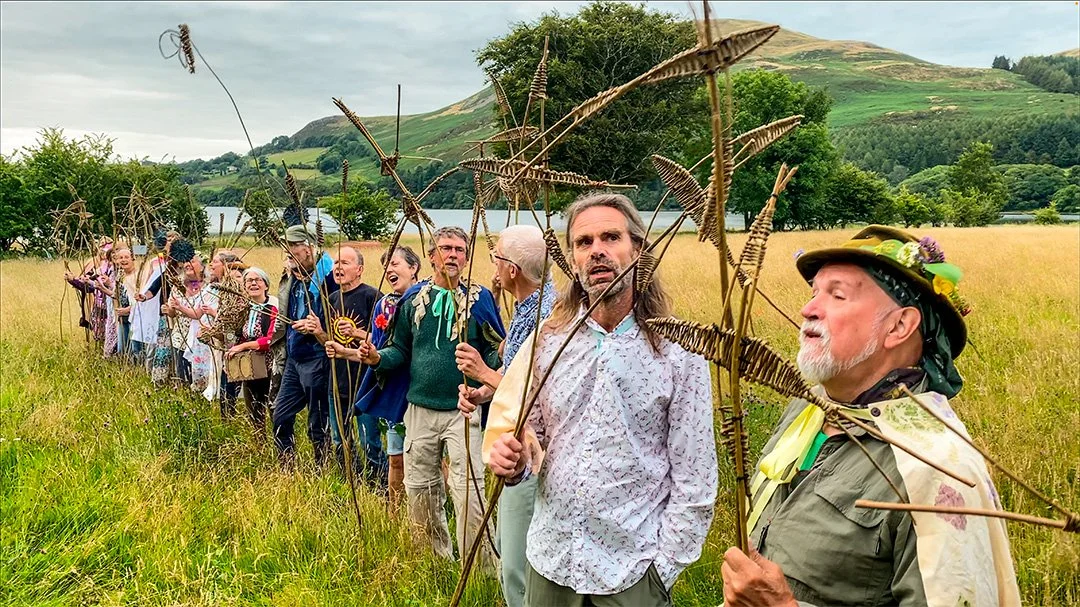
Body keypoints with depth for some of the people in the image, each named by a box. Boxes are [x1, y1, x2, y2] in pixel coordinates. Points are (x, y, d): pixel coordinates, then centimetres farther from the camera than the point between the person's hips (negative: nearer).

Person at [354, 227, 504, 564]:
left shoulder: (479, 298, -2)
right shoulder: (414, 299, 6)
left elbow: (495, 351, -1)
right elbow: (401, 349, 11)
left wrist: (497, 359, -24)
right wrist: (378, 358, -9)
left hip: (463, 410, -4)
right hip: (421, 409, 4)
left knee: (469, 491, -9)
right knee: (420, 490, 14)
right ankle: (438, 560, 35)